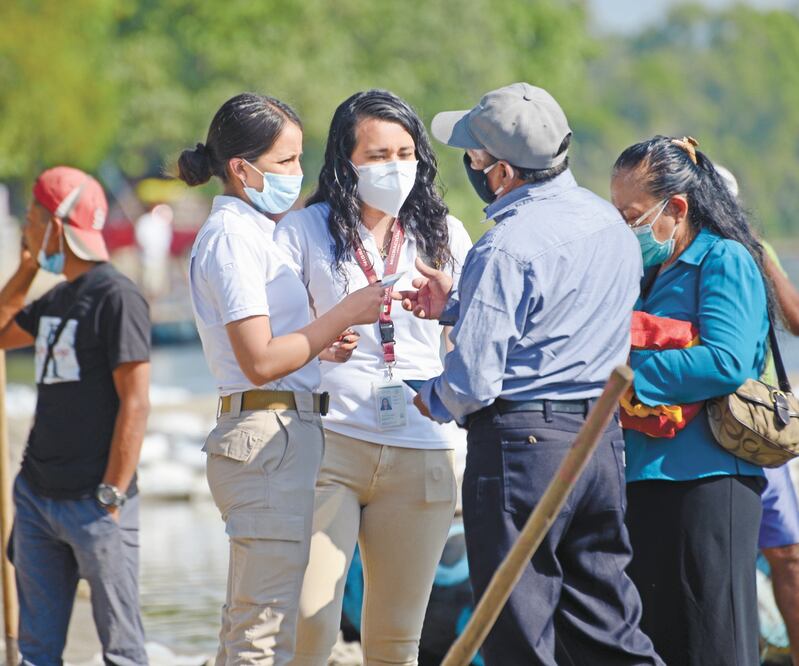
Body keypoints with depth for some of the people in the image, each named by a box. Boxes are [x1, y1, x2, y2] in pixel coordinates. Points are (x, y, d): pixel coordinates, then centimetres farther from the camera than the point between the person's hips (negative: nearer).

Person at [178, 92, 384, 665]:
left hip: (285, 437, 11)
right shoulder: (232, 236, -12)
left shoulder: (251, 232, 19)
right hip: (268, 439, -11)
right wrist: (344, 315, -14)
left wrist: (322, 344, 11)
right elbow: (260, 361, -18)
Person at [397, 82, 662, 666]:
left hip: (521, 442, -8)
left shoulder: (506, 247, -18)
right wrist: (456, 304, 21)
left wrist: (431, 401, 2)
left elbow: (472, 382, -19)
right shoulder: (609, 223, 9)